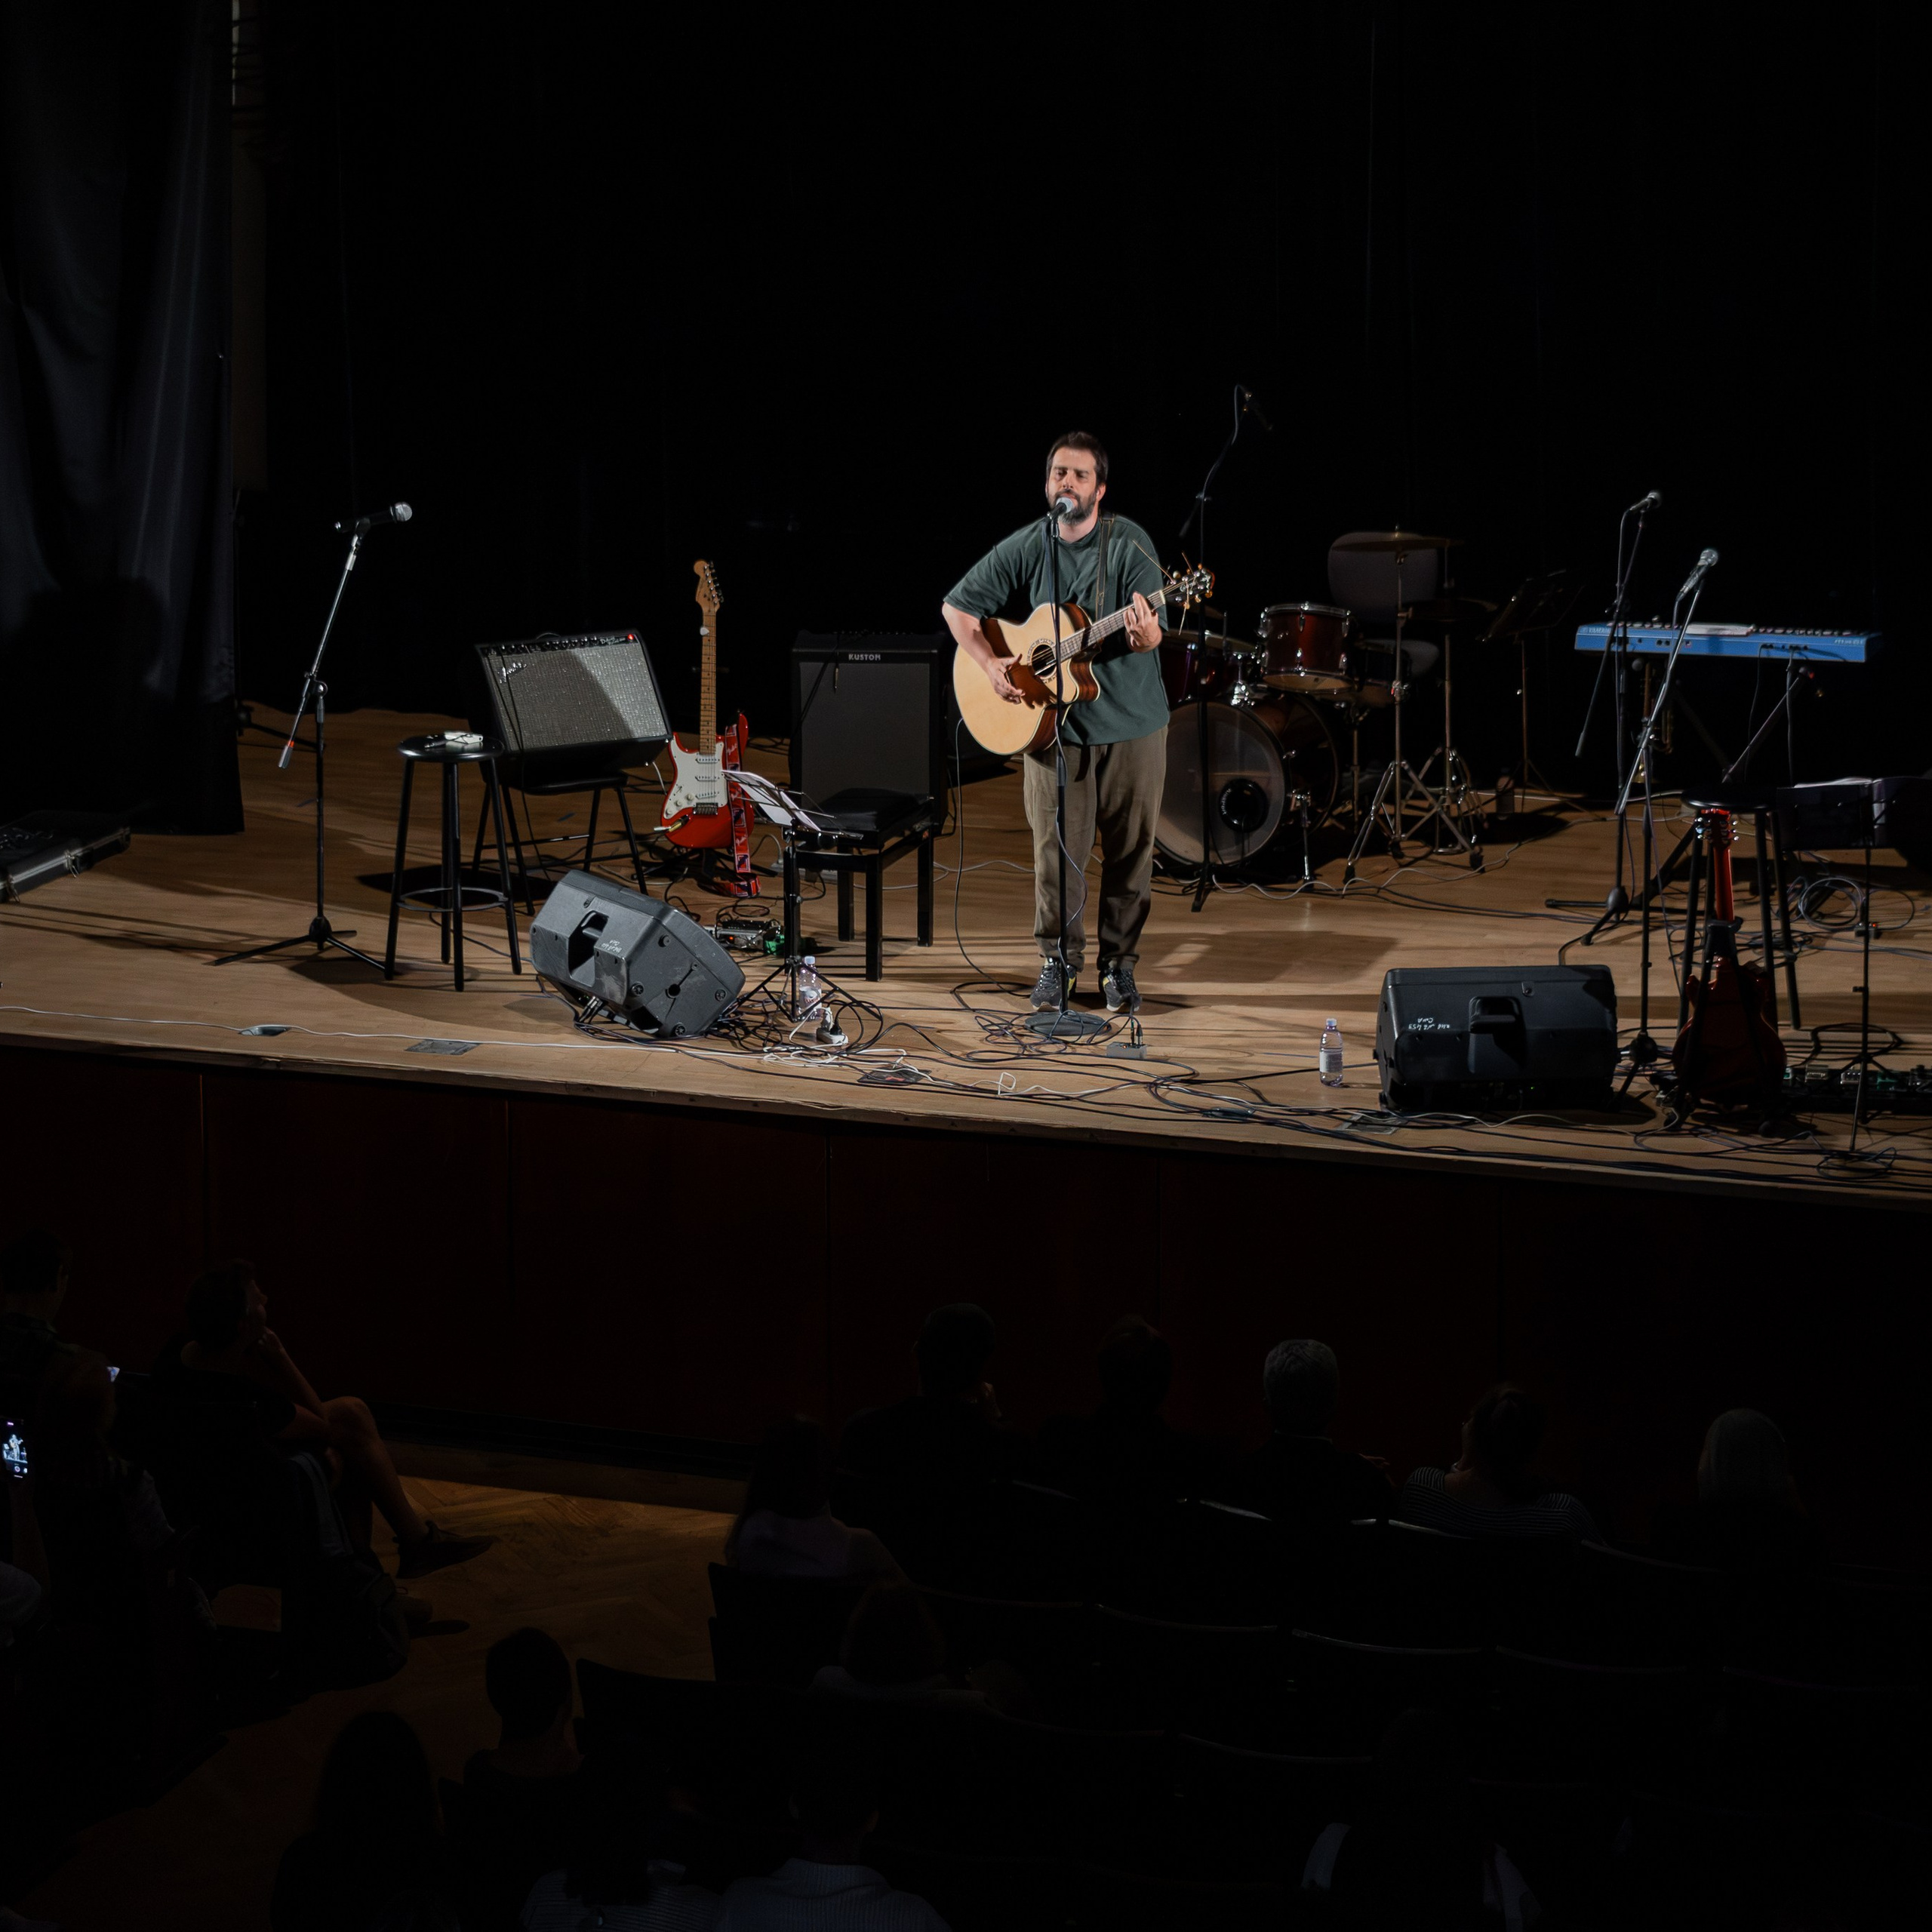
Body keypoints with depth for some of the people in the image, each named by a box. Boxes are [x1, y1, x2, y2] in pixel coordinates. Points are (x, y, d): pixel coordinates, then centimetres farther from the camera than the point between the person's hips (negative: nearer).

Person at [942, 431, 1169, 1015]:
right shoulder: (1024, 548, -1)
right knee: (1056, 851, 3)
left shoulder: (1129, 544, -9)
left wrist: (1144, 631, -40)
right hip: (1053, 724, 1)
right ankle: (1059, 960, 18)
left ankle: (1119, 961, 19)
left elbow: (1150, 636, -16)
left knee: (1130, 850, 5)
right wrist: (991, 666, -8)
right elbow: (958, 606, 6)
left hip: (1132, 723, -1)